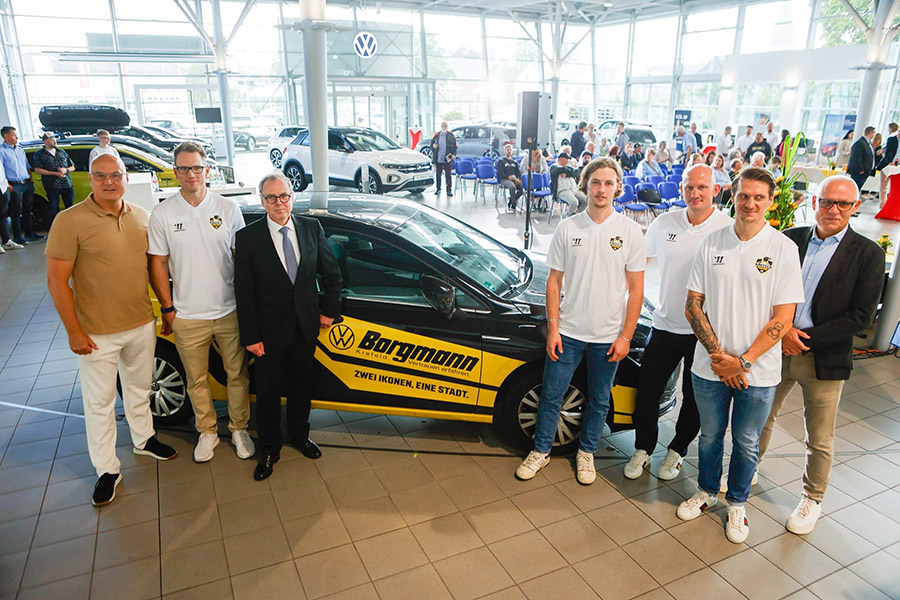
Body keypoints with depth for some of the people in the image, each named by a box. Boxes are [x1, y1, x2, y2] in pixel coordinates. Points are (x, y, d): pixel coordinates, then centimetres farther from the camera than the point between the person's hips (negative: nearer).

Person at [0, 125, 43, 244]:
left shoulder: (20, 148, 16)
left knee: (27, 210, 13)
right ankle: (18, 236, 4)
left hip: (27, 184, 7)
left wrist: (30, 179, 12)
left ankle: (29, 233, 21)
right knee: (16, 212, -1)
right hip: (14, 186, -7)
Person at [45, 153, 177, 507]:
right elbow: (56, 281, -12)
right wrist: (74, 331, -14)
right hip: (97, 334, -4)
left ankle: (144, 440, 43)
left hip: (142, 325, 5)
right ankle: (107, 470, 21)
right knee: (100, 402, 7)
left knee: (139, 388, 22)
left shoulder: (142, 218, 3)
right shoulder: (70, 221, -13)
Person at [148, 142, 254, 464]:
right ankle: (207, 431, 31)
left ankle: (239, 428, 28)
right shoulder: (162, 213, -2)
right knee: (197, 379, 12)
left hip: (229, 311, 0)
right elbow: (158, 264, 2)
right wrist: (167, 309, -1)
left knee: (237, 374, 10)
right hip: (187, 316, 0)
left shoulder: (228, 208, 0)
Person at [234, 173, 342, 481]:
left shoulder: (312, 228, -1)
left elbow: (332, 273, 7)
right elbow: (243, 292, -9)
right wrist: (250, 336, -11)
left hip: (306, 328, 3)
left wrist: (329, 311, 3)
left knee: (302, 386, 19)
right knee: (268, 392, 11)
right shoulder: (248, 237, -10)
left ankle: (299, 435, 43)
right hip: (269, 332, -3)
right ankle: (269, 450, 31)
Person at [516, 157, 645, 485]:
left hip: (609, 336, 0)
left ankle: (586, 452, 36)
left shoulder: (630, 231, -4)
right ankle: (541, 451, 28)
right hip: (568, 332, 0)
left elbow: (636, 288, -2)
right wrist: (552, 328, -3)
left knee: (599, 401, 15)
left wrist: (626, 336, -6)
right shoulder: (567, 228, -1)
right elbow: (554, 281, 2)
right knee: (551, 394, 9)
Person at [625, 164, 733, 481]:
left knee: (694, 398, 14)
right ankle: (643, 449, 30)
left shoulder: (729, 229, -10)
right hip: (665, 325, 3)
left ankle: (677, 451, 36)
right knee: (647, 390, 9)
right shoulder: (664, 223, 1)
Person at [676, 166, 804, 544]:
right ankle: (707, 492, 41)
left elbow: (782, 319, -10)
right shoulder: (712, 244, -1)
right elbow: (693, 305, -1)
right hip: (710, 367, 2)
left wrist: (743, 361, -14)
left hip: (758, 372, -2)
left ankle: (737, 503, 37)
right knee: (710, 435, 18)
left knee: (746, 443, 14)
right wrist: (718, 355, -10)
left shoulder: (783, 249, -8)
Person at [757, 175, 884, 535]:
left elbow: (861, 316, -10)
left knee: (820, 439, 11)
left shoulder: (867, 254, -6)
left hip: (825, 360, -2)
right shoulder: (789, 239, 1)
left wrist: (807, 338, -15)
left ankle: (812, 500, 32)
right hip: (776, 349, 2)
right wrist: (782, 330, -12)